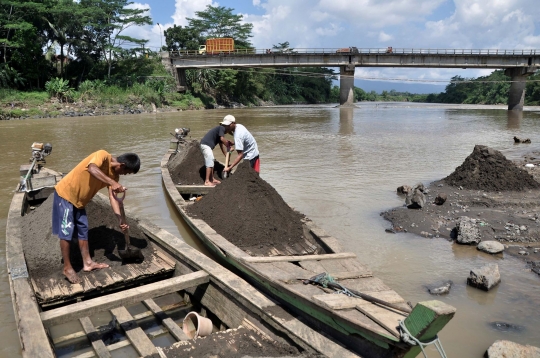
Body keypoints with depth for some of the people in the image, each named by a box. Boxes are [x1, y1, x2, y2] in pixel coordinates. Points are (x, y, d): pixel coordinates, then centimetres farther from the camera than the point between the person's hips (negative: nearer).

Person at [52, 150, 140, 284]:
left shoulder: (114, 175, 0)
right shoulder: (103, 155, -22)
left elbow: (113, 197, -5)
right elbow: (92, 168, -43)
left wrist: (121, 220, -15)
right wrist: (112, 183, -50)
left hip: (79, 200, 9)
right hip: (65, 193, -8)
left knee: (83, 230, 12)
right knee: (66, 232, -3)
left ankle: (87, 263, 23)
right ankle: (67, 268, 7)